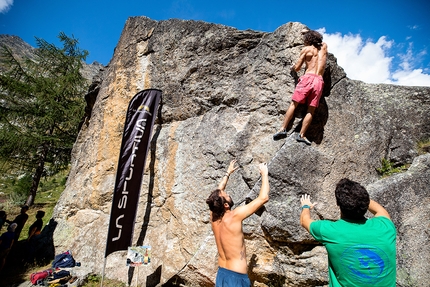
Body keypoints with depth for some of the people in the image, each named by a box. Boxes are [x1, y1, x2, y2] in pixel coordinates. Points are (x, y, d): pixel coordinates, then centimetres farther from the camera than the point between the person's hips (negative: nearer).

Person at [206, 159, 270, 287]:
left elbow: (217, 193, 13)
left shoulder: (214, 217, -6)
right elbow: (263, 198, -22)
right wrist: (264, 173, -9)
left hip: (221, 275, 7)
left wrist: (228, 173, 21)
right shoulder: (234, 217, -24)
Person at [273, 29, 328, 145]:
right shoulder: (324, 46, 22)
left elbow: (297, 68, 9)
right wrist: (309, 32, 55)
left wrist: (292, 67, 31)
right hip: (319, 81, 3)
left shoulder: (306, 49, 10)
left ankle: (283, 129, -9)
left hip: (308, 78, -3)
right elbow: (318, 40, 47)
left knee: (294, 104, -1)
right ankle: (301, 134, -7)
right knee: (311, 110, 0)